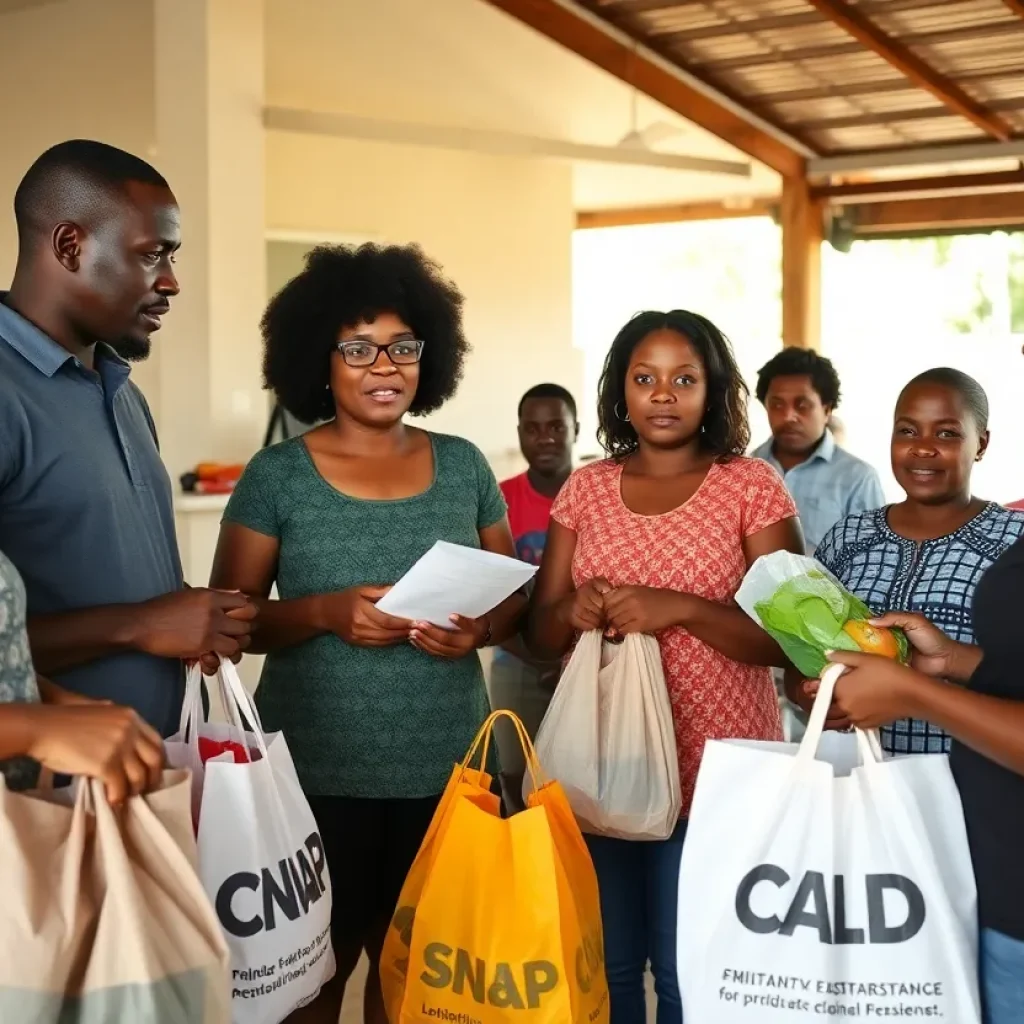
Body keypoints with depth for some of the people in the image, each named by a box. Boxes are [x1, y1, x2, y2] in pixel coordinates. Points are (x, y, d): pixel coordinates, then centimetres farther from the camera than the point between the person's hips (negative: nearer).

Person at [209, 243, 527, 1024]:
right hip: (319, 773, -2)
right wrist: (326, 613, -20)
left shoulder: (463, 467, 5)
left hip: (445, 769, 3)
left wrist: (482, 628, -11)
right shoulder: (278, 475, -3)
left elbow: (515, 595, 11)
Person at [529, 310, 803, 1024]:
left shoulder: (753, 487, -3)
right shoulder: (586, 489, 7)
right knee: (604, 965, 12)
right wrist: (575, 610, -13)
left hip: (712, 770, -3)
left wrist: (677, 607, -22)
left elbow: (787, 637, -9)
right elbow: (541, 632, 9)